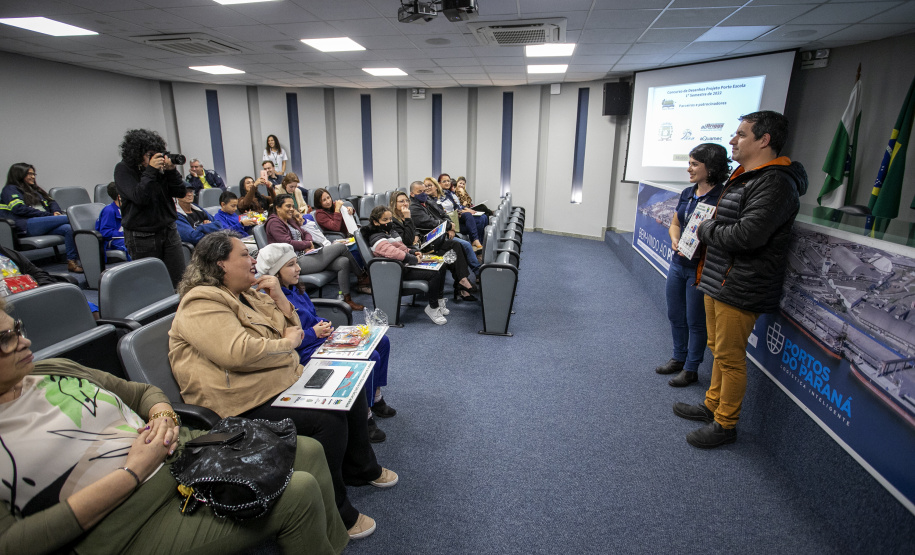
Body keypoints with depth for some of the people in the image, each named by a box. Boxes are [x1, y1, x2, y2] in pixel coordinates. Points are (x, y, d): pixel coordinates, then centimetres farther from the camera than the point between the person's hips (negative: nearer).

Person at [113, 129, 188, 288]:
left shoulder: (161, 166, 4)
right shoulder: (123, 169, -4)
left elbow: (181, 192, 3)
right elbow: (139, 198, -19)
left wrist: (171, 171, -10)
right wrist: (150, 171, -19)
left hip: (169, 231, 3)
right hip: (142, 237, -3)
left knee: (179, 283, 2)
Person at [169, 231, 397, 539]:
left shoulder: (247, 294, 13)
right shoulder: (202, 303, -15)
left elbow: (292, 330, 16)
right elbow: (239, 352, -30)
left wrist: (279, 298, -1)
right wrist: (287, 342, -14)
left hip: (285, 384, 10)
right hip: (247, 407, -10)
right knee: (330, 421, -26)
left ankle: (360, 468, 27)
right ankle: (336, 514, -5)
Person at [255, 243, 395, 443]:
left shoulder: (294, 289, 10)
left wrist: (325, 325, -1)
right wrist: (314, 333, -22)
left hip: (322, 338, 10)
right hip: (307, 353, -10)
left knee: (382, 341, 8)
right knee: (370, 358, -23)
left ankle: (376, 398, 19)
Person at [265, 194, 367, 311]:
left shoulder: (290, 220, 24)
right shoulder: (274, 223, -5)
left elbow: (305, 233, 26)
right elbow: (288, 243, -16)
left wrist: (309, 243, 2)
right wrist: (308, 244, -3)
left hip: (305, 255, 10)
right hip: (297, 261, -10)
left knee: (343, 262, -14)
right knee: (341, 247, -14)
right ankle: (362, 277, 0)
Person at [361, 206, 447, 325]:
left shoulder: (389, 231, 20)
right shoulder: (377, 238, -12)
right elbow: (392, 251, -29)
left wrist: (413, 252, 5)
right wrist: (414, 259, -28)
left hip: (405, 264, 10)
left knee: (441, 268, 4)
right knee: (434, 274, -23)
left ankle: (438, 300, 12)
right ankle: (432, 308, -10)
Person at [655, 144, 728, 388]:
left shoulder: (722, 198, -16)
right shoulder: (687, 193, 7)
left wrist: (701, 251, -28)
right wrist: (675, 240, -4)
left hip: (700, 269, -7)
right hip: (678, 263, 7)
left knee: (695, 321, 7)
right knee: (675, 315, 18)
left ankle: (691, 368, 23)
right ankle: (679, 358, 37)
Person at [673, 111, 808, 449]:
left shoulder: (775, 183, -18)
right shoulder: (743, 177, 16)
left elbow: (749, 234, -29)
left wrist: (706, 229, -13)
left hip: (740, 289, -10)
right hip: (718, 282, 10)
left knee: (730, 358, 1)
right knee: (718, 350, 21)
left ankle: (725, 425, 17)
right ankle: (712, 406, 36)